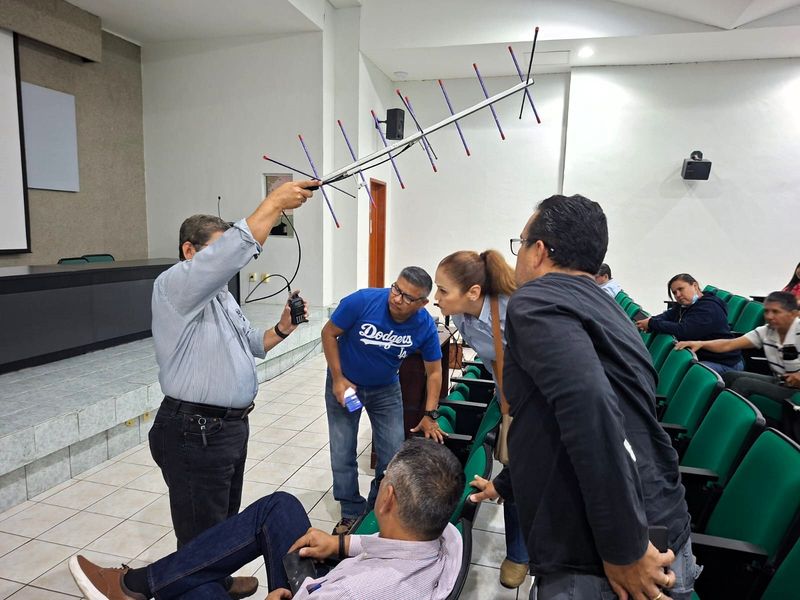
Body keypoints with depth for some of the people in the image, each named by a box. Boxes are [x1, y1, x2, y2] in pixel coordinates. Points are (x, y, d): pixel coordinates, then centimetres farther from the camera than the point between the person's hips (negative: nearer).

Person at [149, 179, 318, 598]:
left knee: (225, 518, 26)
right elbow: (234, 250, -33)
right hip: (194, 433, -10)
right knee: (202, 531, 5)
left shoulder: (220, 296, 16)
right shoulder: (176, 285, -15)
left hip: (230, 426, 10)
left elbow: (251, 345, 20)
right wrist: (274, 203, -29)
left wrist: (282, 329, 2)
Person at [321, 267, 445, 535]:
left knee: (394, 457, 3)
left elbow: (434, 371, -7)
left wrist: (430, 416, -10)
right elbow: (329, 333, -15)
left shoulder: (425, 325, -21)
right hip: (344, 384, -1)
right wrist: (337, 378, -18)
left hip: (386, 389, 2)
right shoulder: (362, 301, -29)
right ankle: (352, 513, 24)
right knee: (342, 456, 1)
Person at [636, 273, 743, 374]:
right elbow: (667, 316, 4)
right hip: (698, 357, 9)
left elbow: (683, 331, -29)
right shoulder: (684, 305, 13)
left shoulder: (709, 308, -19)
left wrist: (652, 323, -23)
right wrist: (650, 320, -20)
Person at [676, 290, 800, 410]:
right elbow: (728, 345, -9)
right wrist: (700, 344, -25)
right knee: (729, 376, -7)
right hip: (779, 382, 6)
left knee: (744, 383, -21)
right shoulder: (765, 332, -1)